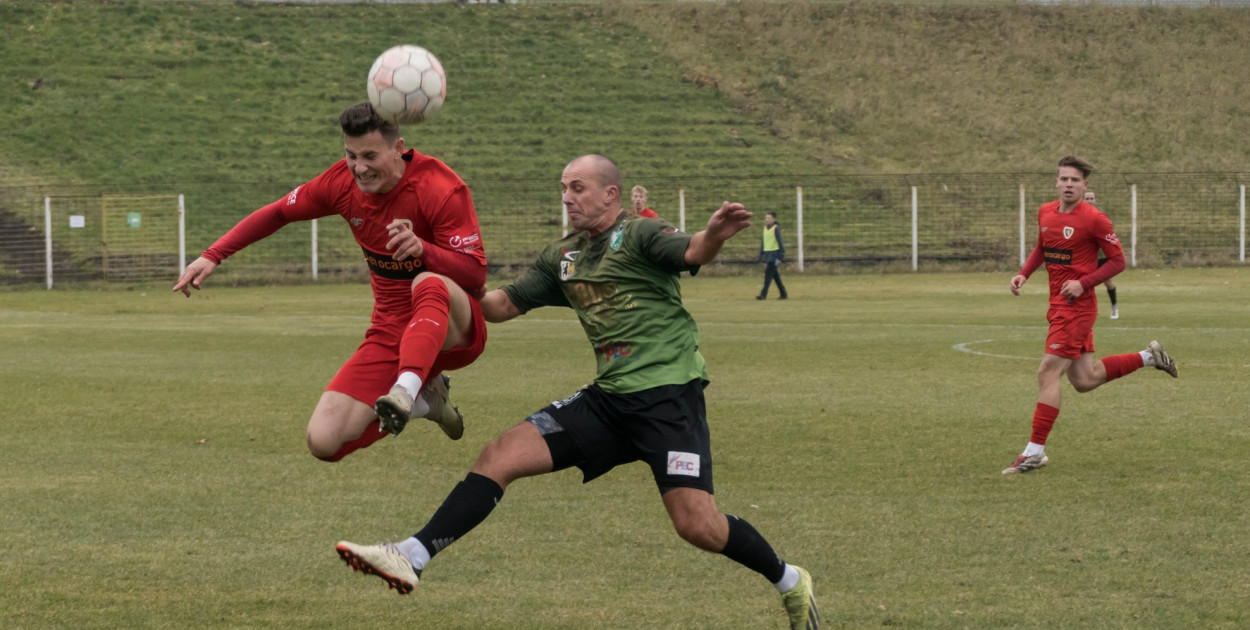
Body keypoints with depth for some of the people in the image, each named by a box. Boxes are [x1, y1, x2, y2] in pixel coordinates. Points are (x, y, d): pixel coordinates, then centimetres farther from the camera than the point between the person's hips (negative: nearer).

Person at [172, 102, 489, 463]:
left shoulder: (440, 188, -19)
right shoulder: (342, 182, -4)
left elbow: (476, 273, -24)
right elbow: (278, 213, 13)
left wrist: (422, 248, -42)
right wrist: (213, 257, 7)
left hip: (453, 330, -5)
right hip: (390, 335, 6)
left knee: (429, 284, -42)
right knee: (324, 443, -10)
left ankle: (405, 390, -50)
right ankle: (423, 402, 10)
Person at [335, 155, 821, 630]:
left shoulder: (638, 235, -6)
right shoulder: (562, 257, 16)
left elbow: (692, 253, -25)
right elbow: (504, 305, 22)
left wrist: (714, 234, -49)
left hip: (669, 394, -7)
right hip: (608, 398, 7)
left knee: (697, 525, -15)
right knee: (501, 455, -5)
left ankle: (790, 583, 10)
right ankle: (412, 558, -7)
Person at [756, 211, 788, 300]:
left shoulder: (776, 228, -10)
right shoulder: (765, 228, 13)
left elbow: (780, 243, -11)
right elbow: (762, 242, 20)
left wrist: (779, 257, -14)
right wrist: (761, 255, 16)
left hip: (774, 254, -8)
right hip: (767, 254, 8)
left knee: (768, 274, -12)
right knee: (775, 275, 11)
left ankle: (763, 294, -15)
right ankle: (783, 294, 18)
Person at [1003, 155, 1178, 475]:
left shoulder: (1093, 219, -13)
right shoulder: (1045, 213, 7)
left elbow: (1118, 260, -9)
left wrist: (1083, 283, -19)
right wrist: (1023, 273, 7)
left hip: (1076, 304, -8)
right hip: (1058, 305, 8)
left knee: (1048, 372, -12)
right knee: (1085, 380, 15)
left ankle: (1035, 451, -8)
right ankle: (1149, 357, 32)